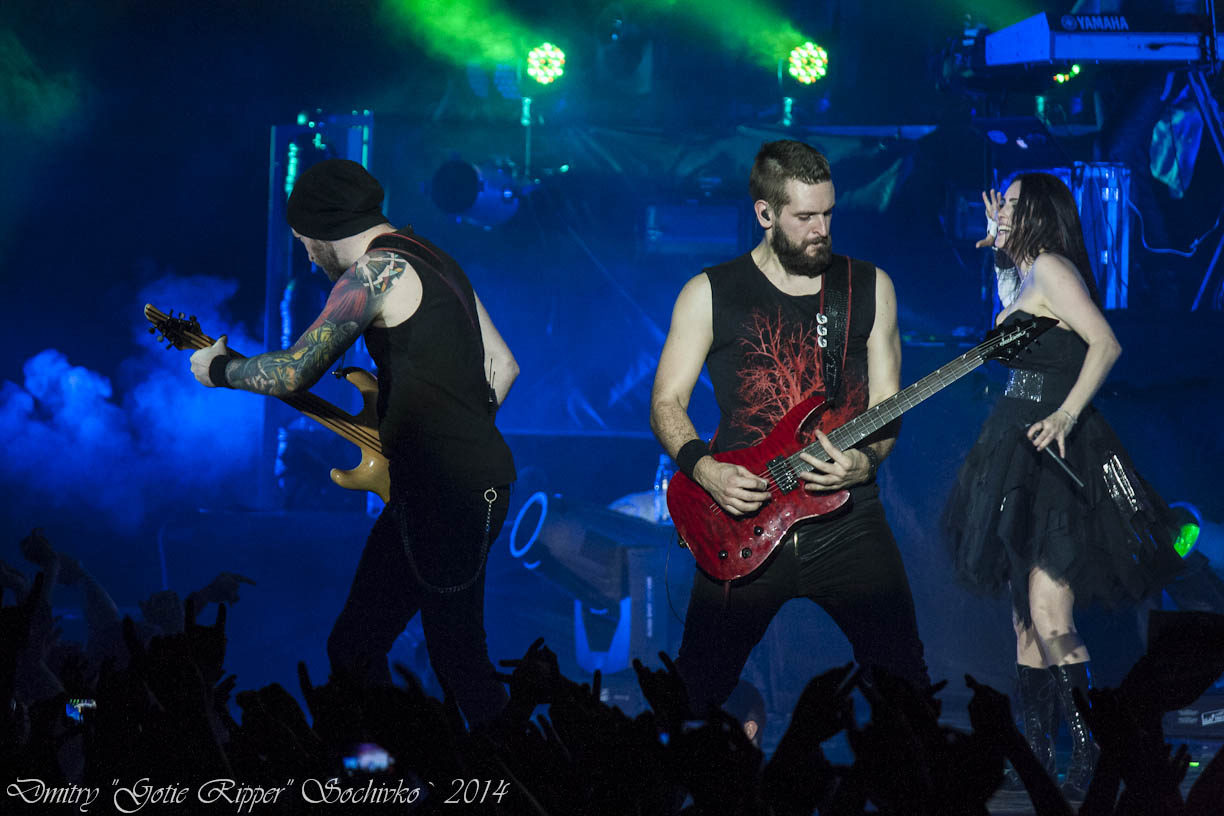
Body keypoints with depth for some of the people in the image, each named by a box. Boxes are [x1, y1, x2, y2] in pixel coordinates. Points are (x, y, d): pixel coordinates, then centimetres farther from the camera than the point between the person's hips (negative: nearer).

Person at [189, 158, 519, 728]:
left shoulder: (378, 269, -12)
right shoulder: (432, 261, 18)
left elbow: (293, 371, -19)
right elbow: (502, 367, 21)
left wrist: (217, 369, -2)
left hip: (448, 492, -10)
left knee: (459, 662, -7)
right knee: (353, 646, 13)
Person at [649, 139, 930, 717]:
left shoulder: (869, 287, 9)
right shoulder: (711, 294, 4)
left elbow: (886, 404, 8)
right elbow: (667, 402, 4)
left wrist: (864, 462, -13)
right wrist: (705, 468, -15)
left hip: (848, 516, 1)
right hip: (743, 517, -1)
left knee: (905, 682, -3)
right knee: (697, 690, 1)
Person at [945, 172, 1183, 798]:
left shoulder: (1052, 265, -10)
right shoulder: (1024, 274, 18)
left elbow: (1106, 343, -21)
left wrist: (1067, 415, -29)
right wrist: (999, 251, 34)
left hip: (1053, 455, -10)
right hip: (1020, 455, 10)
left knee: (1051, 624, -16)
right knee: (1026, 621, 11)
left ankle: (1093, 762, -14)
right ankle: (1034, 756, 15)